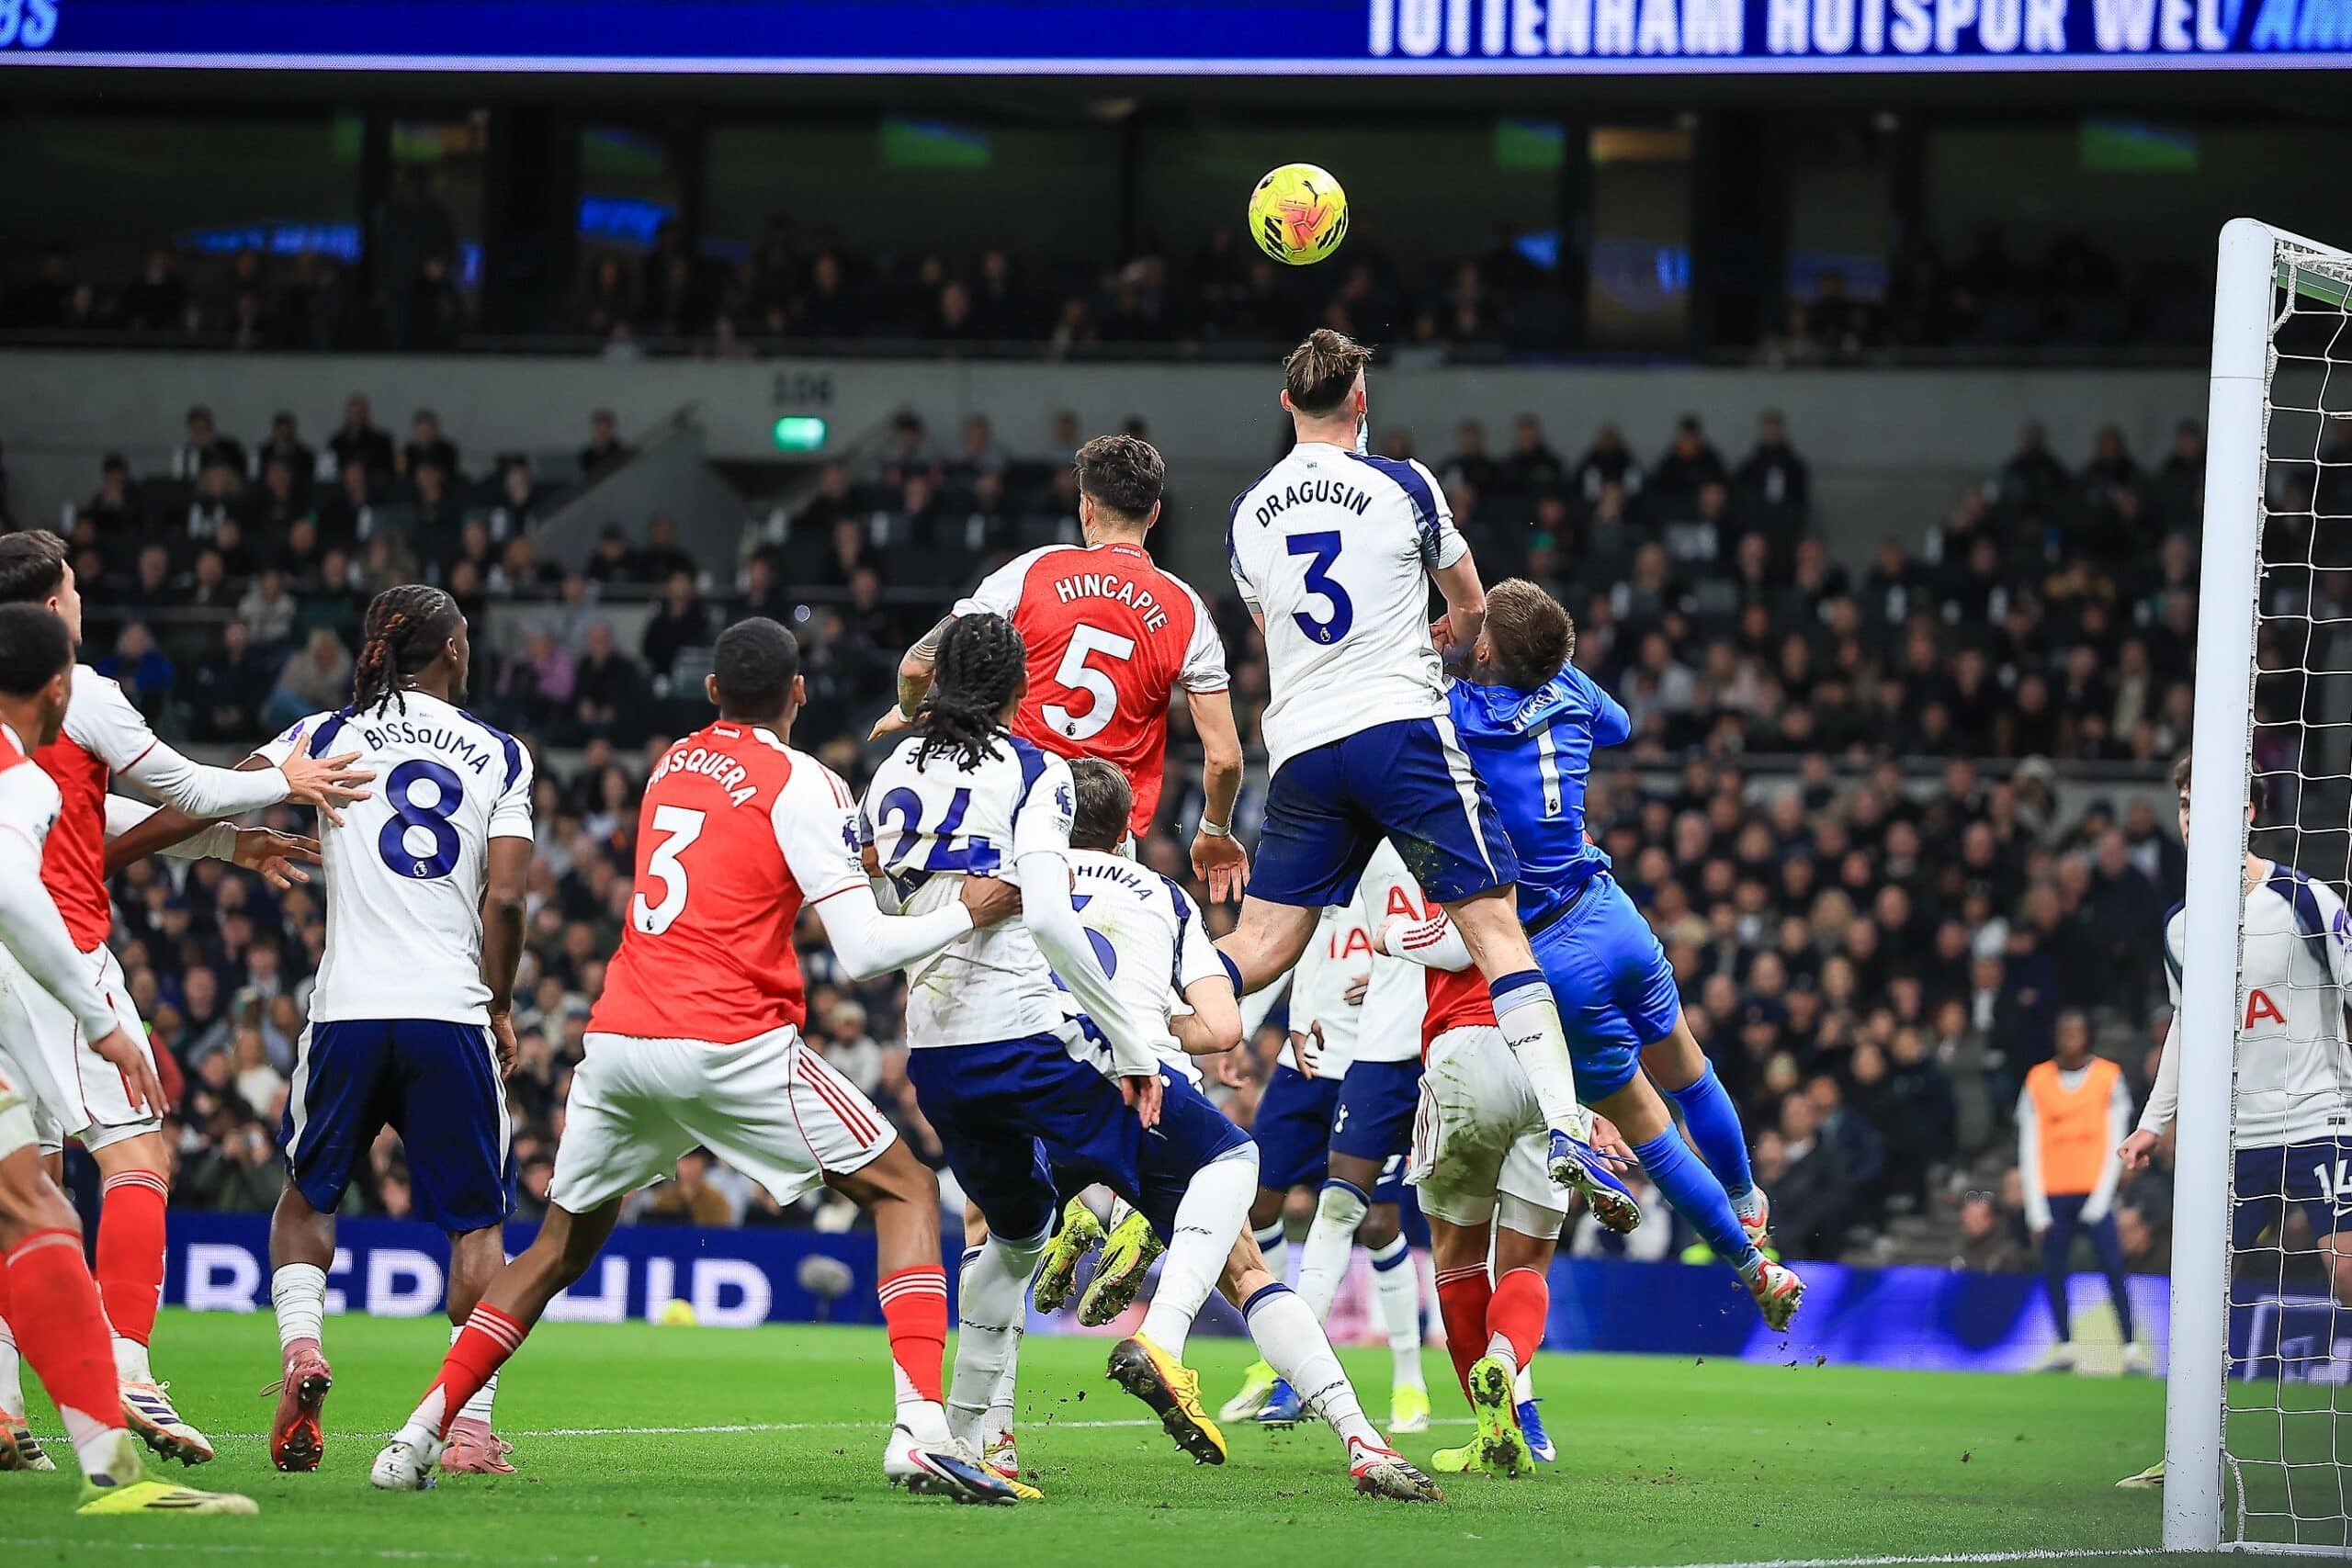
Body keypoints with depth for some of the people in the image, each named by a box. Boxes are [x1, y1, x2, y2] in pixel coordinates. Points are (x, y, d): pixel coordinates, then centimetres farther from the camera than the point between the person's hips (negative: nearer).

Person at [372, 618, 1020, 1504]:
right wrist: (967, 914, 3)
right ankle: (920, 1429, -12)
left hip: (620, 1035, 5)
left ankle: (423, 1432, 15)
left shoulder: (671, 767, 17)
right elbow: (864, 951, -9)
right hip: (732, 1047, -5)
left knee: (561, 1246, 23)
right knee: (904, 1192, 6)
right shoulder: (800, 784, -2)